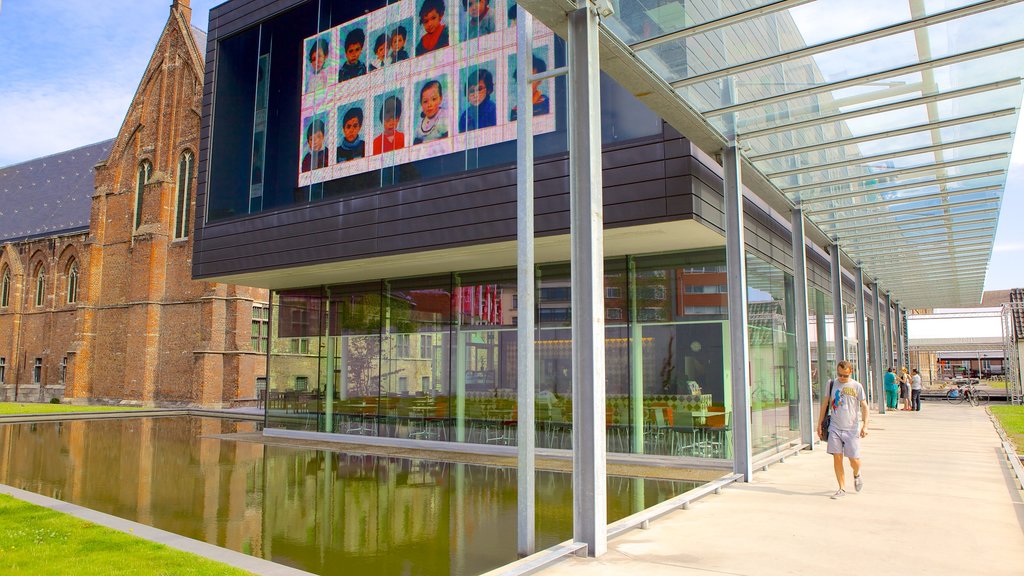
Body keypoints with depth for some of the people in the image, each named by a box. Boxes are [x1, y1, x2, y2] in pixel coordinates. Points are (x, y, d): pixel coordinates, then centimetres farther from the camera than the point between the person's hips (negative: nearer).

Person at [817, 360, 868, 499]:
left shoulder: (856, 386, 0)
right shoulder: (831, 384, 6)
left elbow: (864, 406, 1)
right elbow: (825, 404, 12)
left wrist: (865, 425, -10)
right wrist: (819, 424, 11)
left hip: (851, 429, -2)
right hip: (835, 428, 2)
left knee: (854, 460, -1)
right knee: (837, 458, -3)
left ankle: (856, 474, 34)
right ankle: (842, 489, 9)